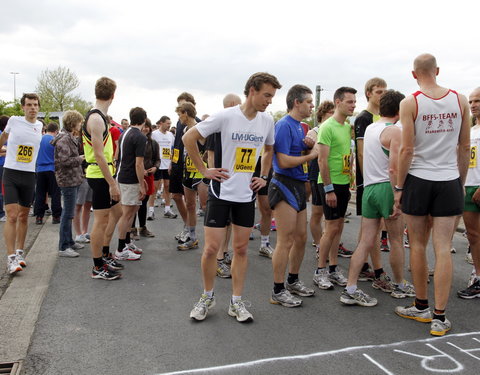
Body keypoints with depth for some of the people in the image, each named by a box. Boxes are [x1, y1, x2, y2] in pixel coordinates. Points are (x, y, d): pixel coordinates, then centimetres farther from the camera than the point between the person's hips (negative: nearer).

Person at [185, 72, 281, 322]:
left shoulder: (267, 121, 3)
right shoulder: (225, 116, -12)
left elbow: (269, 150, 22)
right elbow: (189, 138, -8)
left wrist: (264, 177, 11)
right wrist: (204, 170, -8)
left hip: (247, 194, 4)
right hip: (221, 192, -4)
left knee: (241, 248, 9)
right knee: (211, 248, -1)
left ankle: (236, 302, 21)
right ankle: (207, 297, 21)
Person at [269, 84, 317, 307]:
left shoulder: (299, 126, 16)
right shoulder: (284, 125, -13)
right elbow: (283, 161, -21)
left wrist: (309, 146, -1)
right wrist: (311, 155, -10)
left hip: (299, 185, 10)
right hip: (285, 185, -10)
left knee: (301, 238, 15)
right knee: (286, 241, -6)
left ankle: (293, 281, 30)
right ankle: (278, 291, 5)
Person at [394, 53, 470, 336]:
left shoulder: (410, 103, -6)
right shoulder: (460, 100, 3)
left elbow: (407, 149, -10)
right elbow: (465, 147, 7)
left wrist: (399, 187, -2)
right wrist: (461, 182, 17)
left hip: (418, 181, -2)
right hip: (449, 182, 2)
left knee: (418, 245, 11)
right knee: (443, 248, 3)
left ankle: (421, 307, 23)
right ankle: (439, 317, 6)